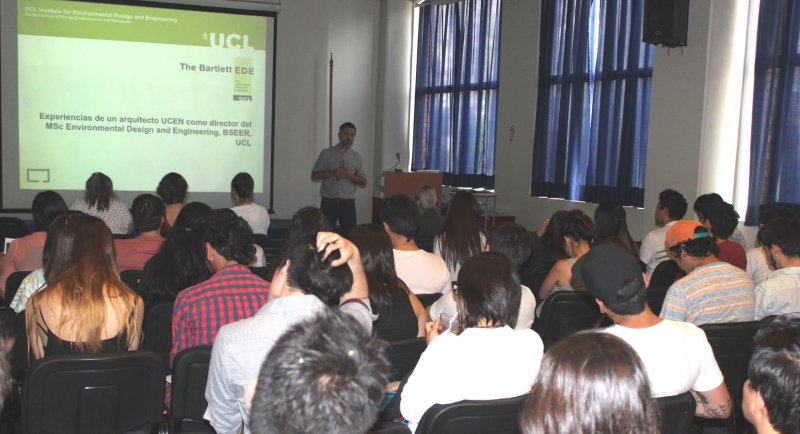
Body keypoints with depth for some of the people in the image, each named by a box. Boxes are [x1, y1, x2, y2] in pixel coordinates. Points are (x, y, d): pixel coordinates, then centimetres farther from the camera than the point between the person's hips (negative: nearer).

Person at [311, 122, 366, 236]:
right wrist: (332, 173, -12)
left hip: (348, 202, 1)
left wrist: (349, 175, -11)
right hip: (328, 201, -1)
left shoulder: (356, 156, 7)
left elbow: (363, 182, 7)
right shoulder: (326, 153, 4)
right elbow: (314, 175, 3)